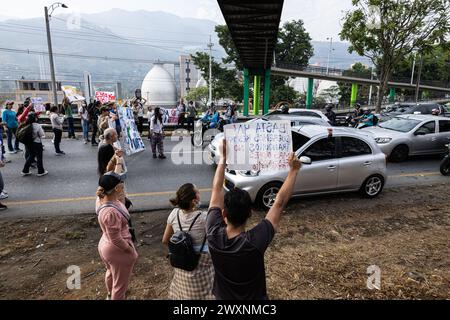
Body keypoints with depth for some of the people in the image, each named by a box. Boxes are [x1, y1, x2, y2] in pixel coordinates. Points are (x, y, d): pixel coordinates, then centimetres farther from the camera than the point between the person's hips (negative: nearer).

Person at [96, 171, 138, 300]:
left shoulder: (102, 197, -12)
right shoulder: (111, 212, -38)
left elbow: (110, 180, 11)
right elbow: (116, 240, -30)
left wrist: (118, 165, 15)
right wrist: (132, 252, -16)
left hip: (106, 245, 10)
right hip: (117, 250, -10)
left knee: (111, 273, 36)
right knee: (120, 283, 15)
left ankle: (110, 295, 64)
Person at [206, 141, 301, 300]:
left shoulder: (213, 234, -29)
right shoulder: (255, 241, -36)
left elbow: (217, 190, -18)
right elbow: (280, 203, -27)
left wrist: (223, 157, -10)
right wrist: (294, 170, -18)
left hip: (222, 297, 2)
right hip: (254, 298, -2)